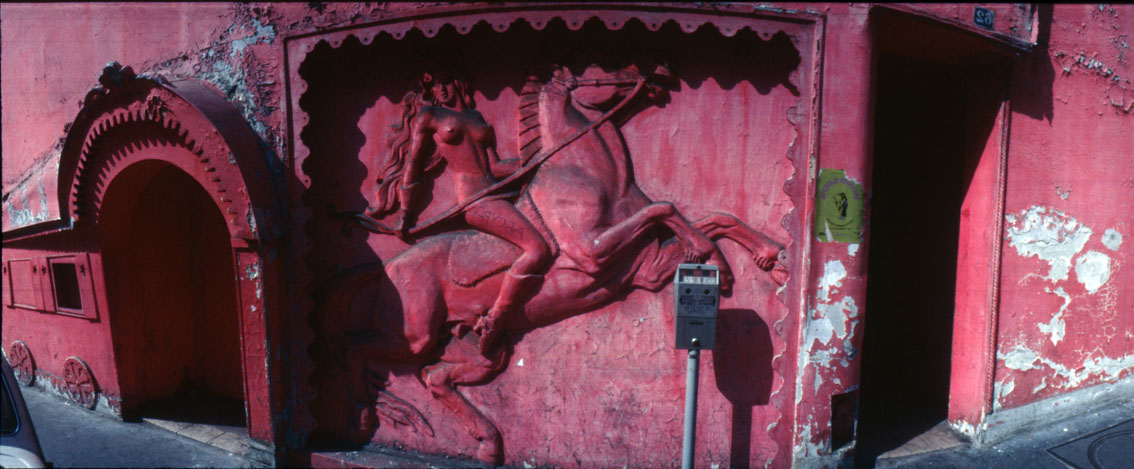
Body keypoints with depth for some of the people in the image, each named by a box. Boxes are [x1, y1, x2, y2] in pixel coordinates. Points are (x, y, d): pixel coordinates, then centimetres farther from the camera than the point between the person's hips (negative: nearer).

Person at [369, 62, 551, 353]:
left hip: (498, 194, 7)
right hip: (475, 200, -7)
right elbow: (412, 165, 6)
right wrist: (403, 212, 4)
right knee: (537, 249, -23)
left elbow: (495, 167, 15)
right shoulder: (429, 116, 8)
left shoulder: (476, 117, 22)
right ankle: (492, 321, -17)